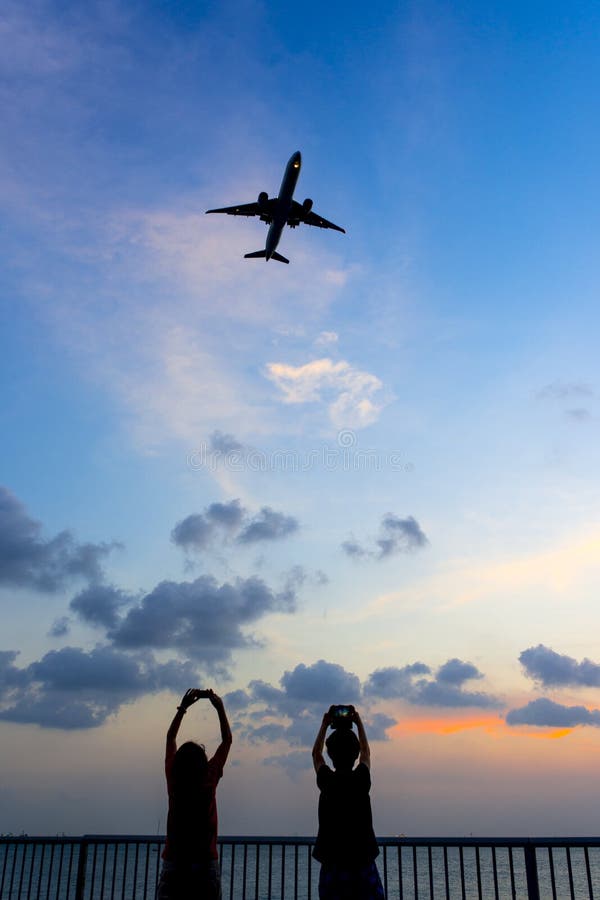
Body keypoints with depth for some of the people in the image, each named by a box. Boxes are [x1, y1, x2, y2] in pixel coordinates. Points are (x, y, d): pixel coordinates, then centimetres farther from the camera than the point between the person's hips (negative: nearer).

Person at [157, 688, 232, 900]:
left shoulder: (173, 780, -1)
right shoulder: (209, 780, -6)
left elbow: (170, 737, 13)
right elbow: (227, 740, 5)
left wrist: (183, 707, 16)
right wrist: (220, 708, 10)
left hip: (173, 861, 2)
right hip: (206, 862, -2)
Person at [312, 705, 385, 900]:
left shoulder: (326, 781, -3)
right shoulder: (362, 779, -3)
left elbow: (316, 754, 18)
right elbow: (366, 752, 19)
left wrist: (325, 724, 24)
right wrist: (358, 723, 26)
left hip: (332, 864, 0)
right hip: (363, 863, 0)